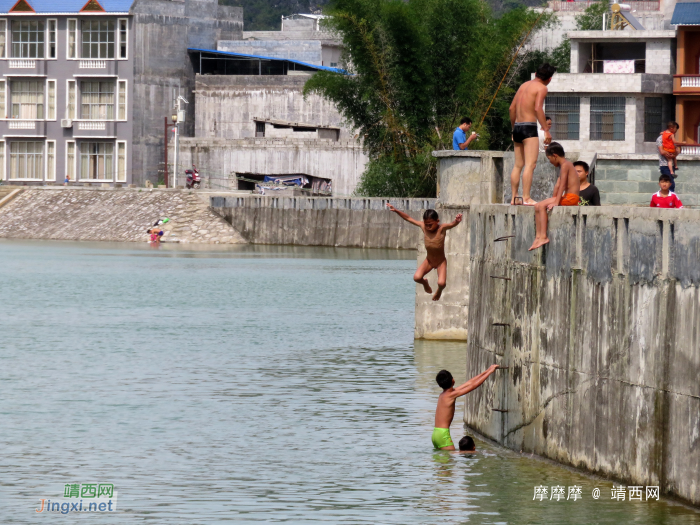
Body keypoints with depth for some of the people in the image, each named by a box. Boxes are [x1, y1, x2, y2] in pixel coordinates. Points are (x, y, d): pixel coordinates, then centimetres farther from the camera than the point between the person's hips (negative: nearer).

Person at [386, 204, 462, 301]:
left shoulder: (441, 229, -23)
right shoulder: (423, 226, -11)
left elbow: (452, 224, -43)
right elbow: (409, 218, -1)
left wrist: (457, 221, -66)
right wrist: (396, 211, -5)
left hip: (441, 262, -3)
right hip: (428, 261, 3)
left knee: (441, 283, -23)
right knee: (417, 278, -20)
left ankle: (439, 291, 17)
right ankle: (425, 283, 19)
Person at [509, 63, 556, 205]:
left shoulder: (524, 85, 18)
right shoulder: (541, 88, -5)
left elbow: (512, 108, 20)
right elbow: (538, 108, -18)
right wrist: (546, 130, -18)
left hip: (517, 127, 8)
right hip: (529, 127, -8)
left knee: (518, 165, 13)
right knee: (530, 164, -11)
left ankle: (514, 197, 13)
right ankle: (526, 197, -19)